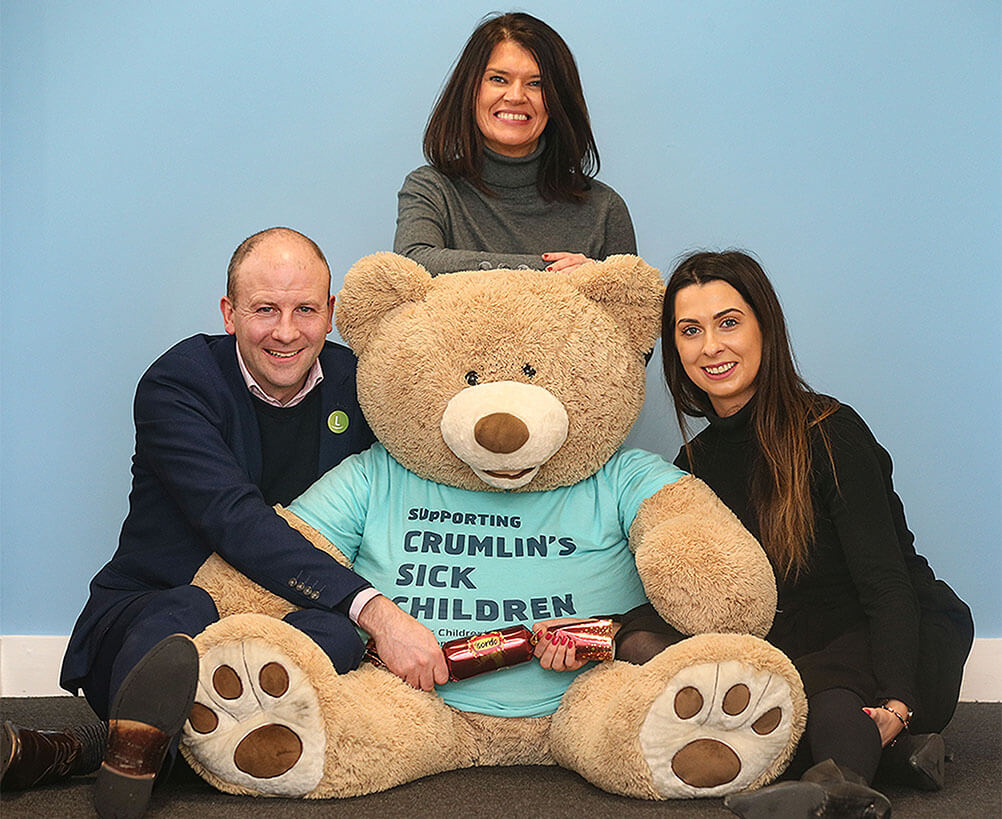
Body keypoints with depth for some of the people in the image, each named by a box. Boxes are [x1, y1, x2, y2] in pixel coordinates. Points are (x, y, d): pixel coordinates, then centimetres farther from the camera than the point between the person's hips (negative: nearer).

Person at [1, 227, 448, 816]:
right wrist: (373, 609, -33)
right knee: (183, 613, -38)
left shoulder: (354, 383, 5)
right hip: (143, 611, -3)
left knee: (338, 635, -33)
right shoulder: (178, 382, -9)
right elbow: (234, 521, -24)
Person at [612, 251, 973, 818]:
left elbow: (886, 585, -17)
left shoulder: (831, 434, -11)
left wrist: (895, 704, -32)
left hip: (908, 649, -5)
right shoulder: (695, 465, 7)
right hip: (791, 652, 6)